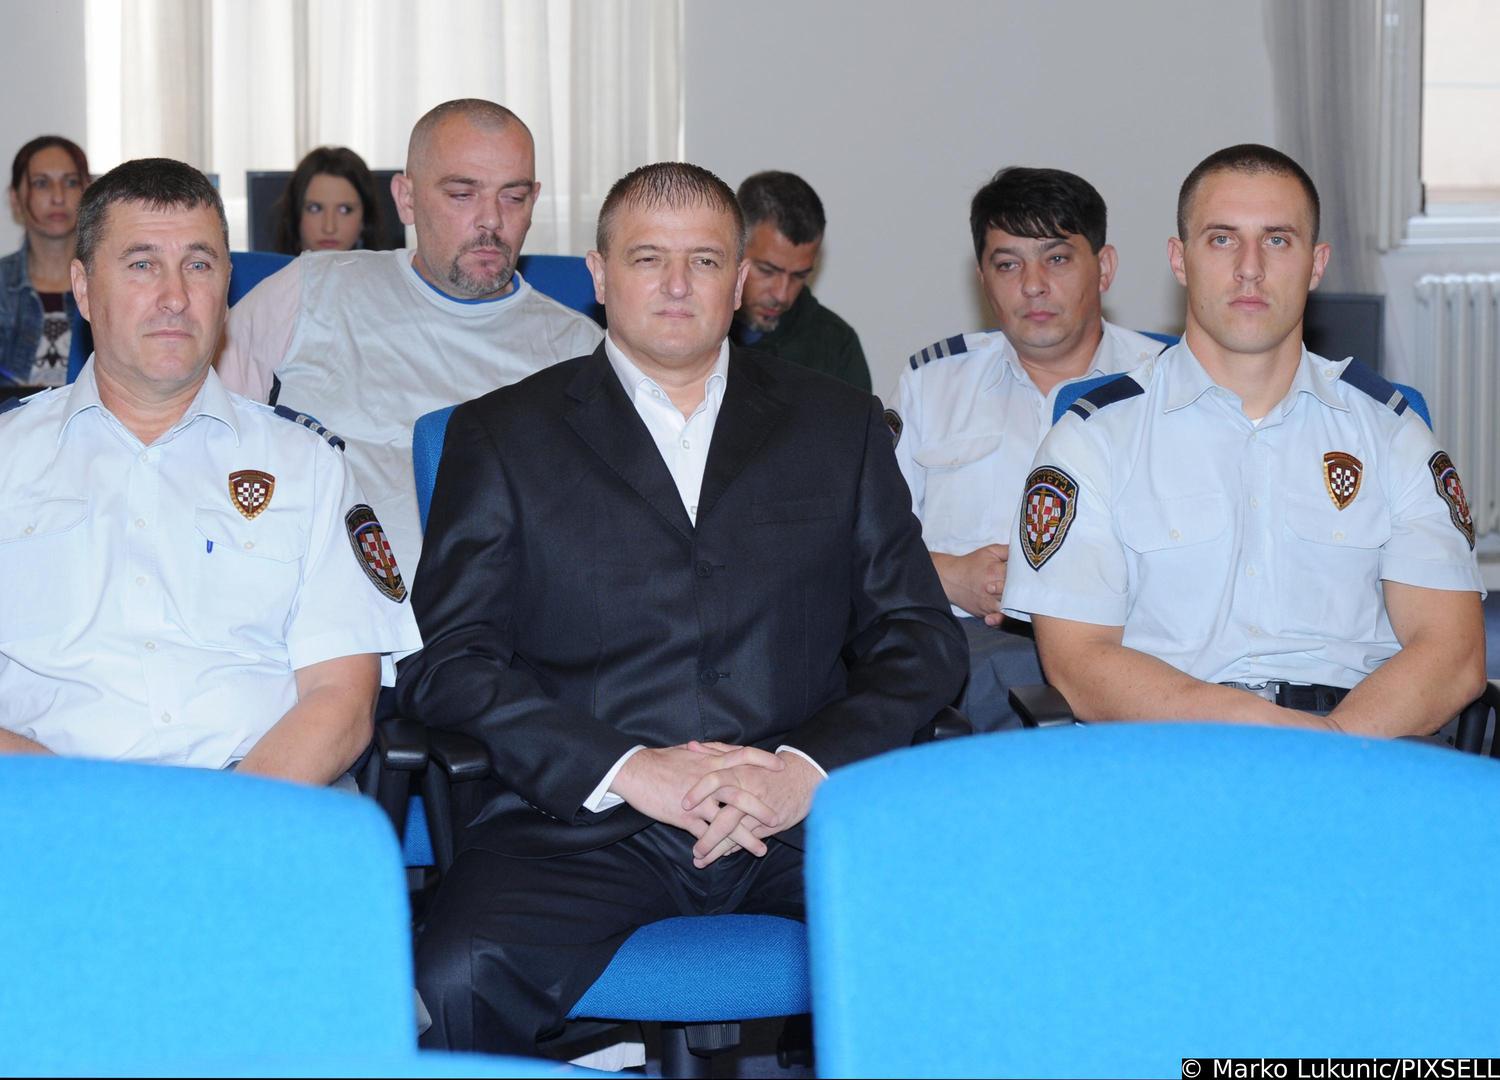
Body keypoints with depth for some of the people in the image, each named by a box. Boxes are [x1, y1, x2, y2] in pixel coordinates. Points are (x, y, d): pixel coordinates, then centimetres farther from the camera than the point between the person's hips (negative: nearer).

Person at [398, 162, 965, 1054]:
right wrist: (623, 769, -12)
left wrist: (812, 765, -8)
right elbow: (445, 660, 2)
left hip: (804, 812, 1)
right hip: (583, 817, -1)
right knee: (462, 979, -31)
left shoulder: (839, 425, 18)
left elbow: (921, 639, 12)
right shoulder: (504, 436, 12)